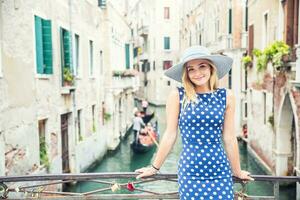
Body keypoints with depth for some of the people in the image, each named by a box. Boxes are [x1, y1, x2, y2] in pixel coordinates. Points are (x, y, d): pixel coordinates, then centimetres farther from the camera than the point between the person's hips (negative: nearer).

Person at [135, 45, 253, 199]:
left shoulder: (226, 96, 1)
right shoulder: (177, 96, -5)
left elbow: (229, 138, 7)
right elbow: (170, 135, 0)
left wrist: (237, 171, 14)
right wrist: (155, 168, 5)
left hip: (220, 171, 2)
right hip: (189, 172, -1)